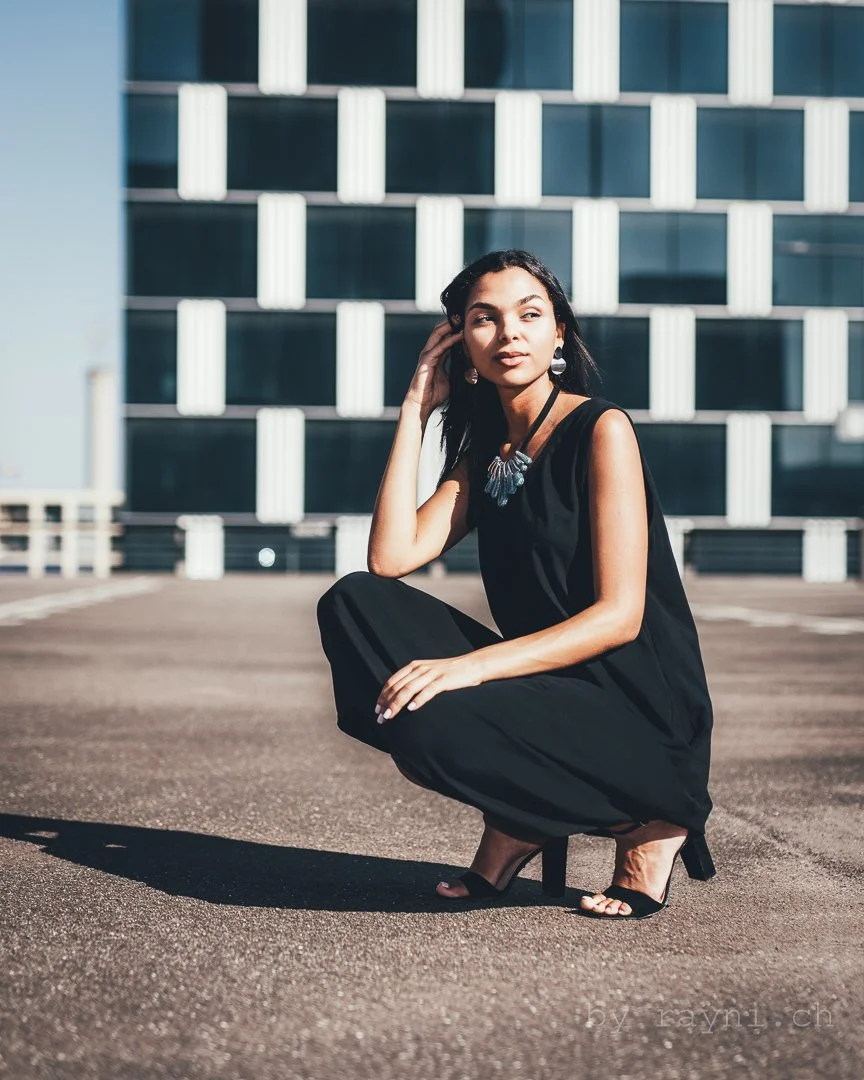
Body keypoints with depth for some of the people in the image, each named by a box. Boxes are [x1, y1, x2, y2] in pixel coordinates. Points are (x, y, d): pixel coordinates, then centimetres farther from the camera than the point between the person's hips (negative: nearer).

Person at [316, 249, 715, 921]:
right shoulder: (484, 453, 13)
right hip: (548, 688, 7)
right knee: (354, 604, -7)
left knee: (430, 723, -31)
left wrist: (473, 665, -27)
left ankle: (640, 825, -6)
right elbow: (391, 558, -2)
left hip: (640, 716, -7)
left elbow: (620, 615, -17)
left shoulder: (601, 429, -8)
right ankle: (515, 828, -1)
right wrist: (416, 409, 2)